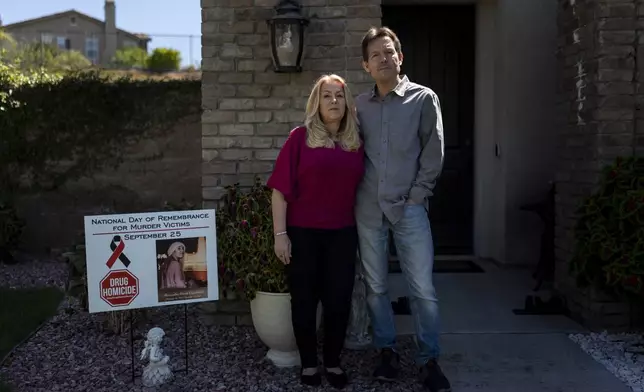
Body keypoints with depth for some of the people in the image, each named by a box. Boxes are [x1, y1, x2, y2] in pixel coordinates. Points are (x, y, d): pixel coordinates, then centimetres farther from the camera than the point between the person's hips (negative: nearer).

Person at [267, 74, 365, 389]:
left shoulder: (356, 142, 7)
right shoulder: (300, 138, -4)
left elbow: (360, 189, 14)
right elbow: (281, 188, -7)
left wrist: (363, 229, 10)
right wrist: (280, 234, -11)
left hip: (343, 234, 3)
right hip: (303, 233, -3)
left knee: (339, 298, 7)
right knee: (304, 298, 8)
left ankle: (333, 362, 23)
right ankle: (308, 363, 22)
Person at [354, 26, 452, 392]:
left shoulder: (423, 98, 1)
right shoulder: (360, 104, 9)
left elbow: (433, 154, -1)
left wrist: (417, 196, -6)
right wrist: (355, 195, 5)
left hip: (409, 208, -3)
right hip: (368, 209, 3)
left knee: (423, 288, -3)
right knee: (376, 286, 9)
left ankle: (429, 360, 11)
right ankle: (388, 351, 24)